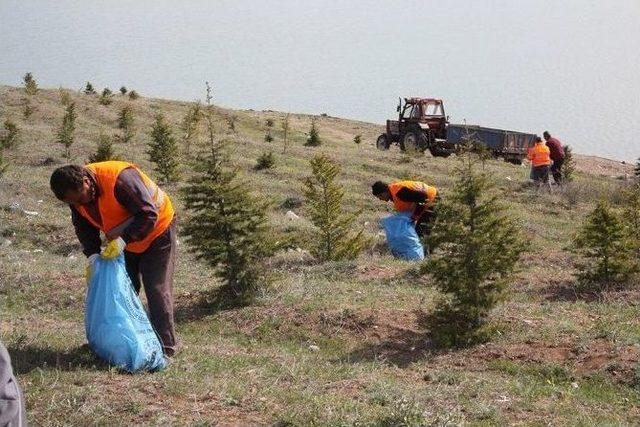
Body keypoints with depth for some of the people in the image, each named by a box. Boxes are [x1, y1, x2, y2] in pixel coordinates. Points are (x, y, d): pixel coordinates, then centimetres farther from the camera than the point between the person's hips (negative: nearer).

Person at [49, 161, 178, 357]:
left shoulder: (120, 179, -37)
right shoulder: (76, 194, -12)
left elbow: (148, 214, -34)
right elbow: (83, 226, -1)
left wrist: (123, 240, -39)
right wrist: (92, 254, -16)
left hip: (156, 231, -7)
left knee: (157, 289, -10)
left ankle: (165, 347, -7)